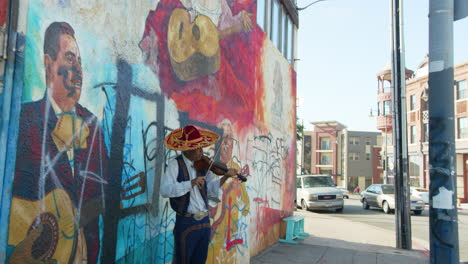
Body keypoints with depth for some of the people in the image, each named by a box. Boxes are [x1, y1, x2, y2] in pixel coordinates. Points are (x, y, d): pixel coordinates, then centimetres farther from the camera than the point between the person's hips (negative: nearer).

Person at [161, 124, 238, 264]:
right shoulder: (175, 165, -11)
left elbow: (211, 189, 6)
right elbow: (165, 190, -23)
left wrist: (225, 177, -9)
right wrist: (191, 183, -29)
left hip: (205, 222, 6)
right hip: (186, 223, -6)